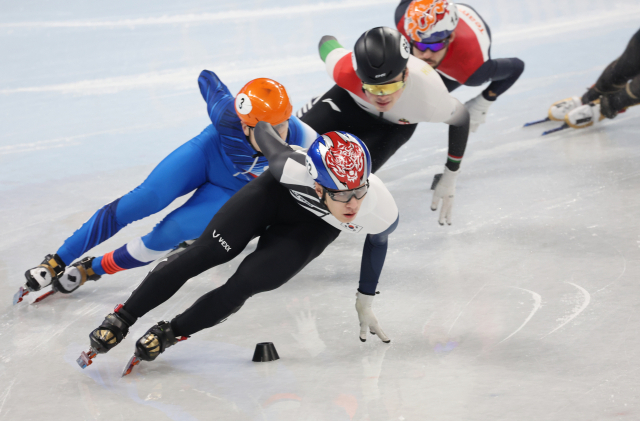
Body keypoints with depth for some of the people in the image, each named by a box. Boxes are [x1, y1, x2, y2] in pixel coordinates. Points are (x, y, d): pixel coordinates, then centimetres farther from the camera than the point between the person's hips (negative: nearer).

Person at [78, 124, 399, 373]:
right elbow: (264, 133, -19)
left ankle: (169, 334, 2)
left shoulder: (383, 213, -36)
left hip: (312, 228, 1)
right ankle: (120, 320, -1)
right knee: (205, 252, -12)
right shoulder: (292, 168, -42)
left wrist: (365, 301, 2)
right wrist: (262, 125, 5)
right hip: (278, 193, -1)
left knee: (245, 283, -16)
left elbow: (378, 241, -9)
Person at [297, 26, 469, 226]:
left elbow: (460, 119, -21)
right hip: (350, 100, 1)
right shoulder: (345, 70, -43)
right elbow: (327, 43, -18)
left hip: (395, 124, -1)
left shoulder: (429, 97, -45)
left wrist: (450, 178, -12)